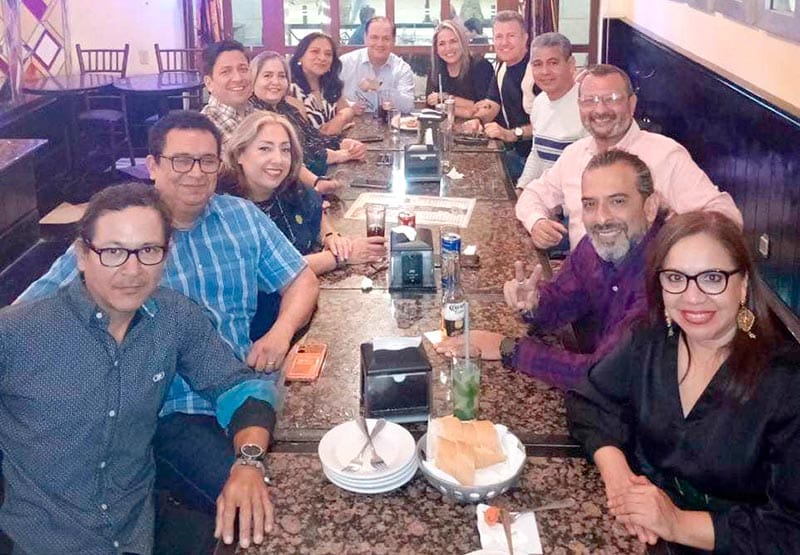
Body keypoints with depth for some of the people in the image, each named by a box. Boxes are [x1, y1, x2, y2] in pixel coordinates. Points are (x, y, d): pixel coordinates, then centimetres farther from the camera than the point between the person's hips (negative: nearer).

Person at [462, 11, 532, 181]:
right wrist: (478, 120, -6)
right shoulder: (503, 68, 12)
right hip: (516, 152, 8)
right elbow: (491, 105, 16)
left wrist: (512, 134, -30)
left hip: (536, 154, -8)